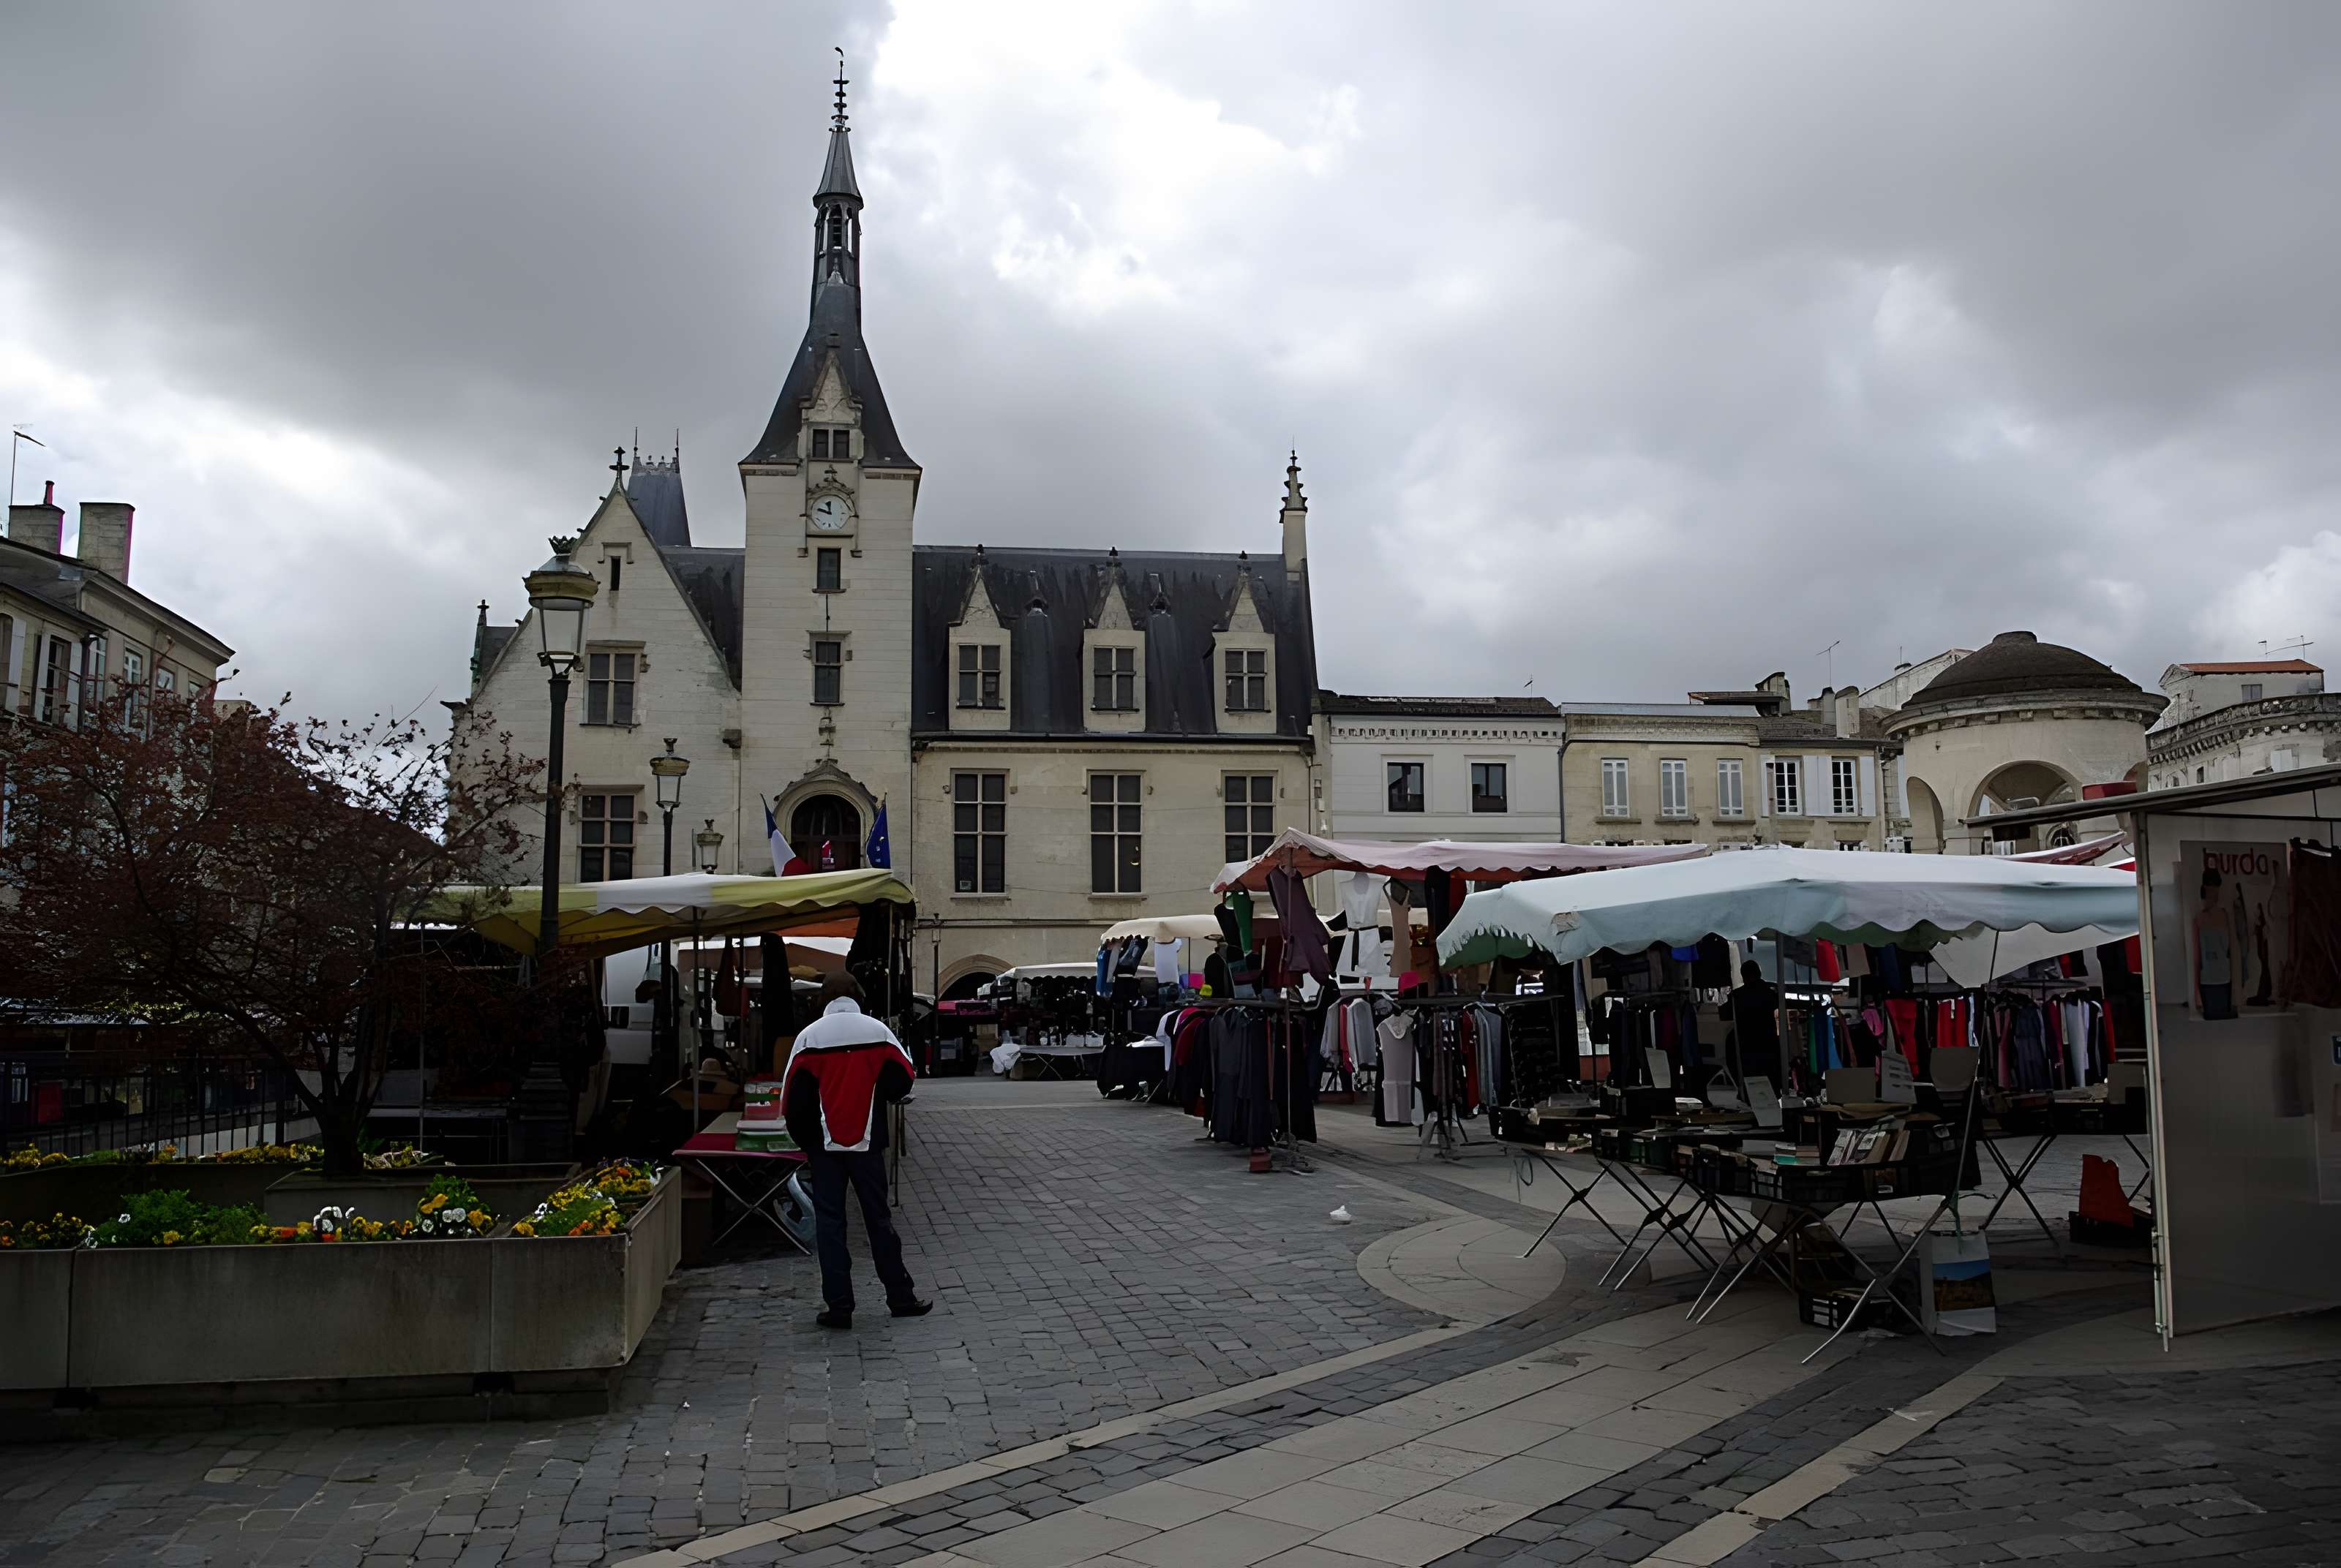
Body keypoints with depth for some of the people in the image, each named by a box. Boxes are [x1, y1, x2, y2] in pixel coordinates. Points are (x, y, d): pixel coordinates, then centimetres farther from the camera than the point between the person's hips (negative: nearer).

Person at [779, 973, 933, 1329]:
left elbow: (794, 1100, -6)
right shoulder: (878, 1031, -2)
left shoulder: (809, 1036, -4)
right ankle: (900, 1297, 15)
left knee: (829, 1223, 5)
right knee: (878, 1219, 10)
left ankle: (839, 1307, 4)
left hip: (825, 1145, -1)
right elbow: (902, 1082, -4)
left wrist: (806, 1142, 7)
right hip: (868, 1142, 1)